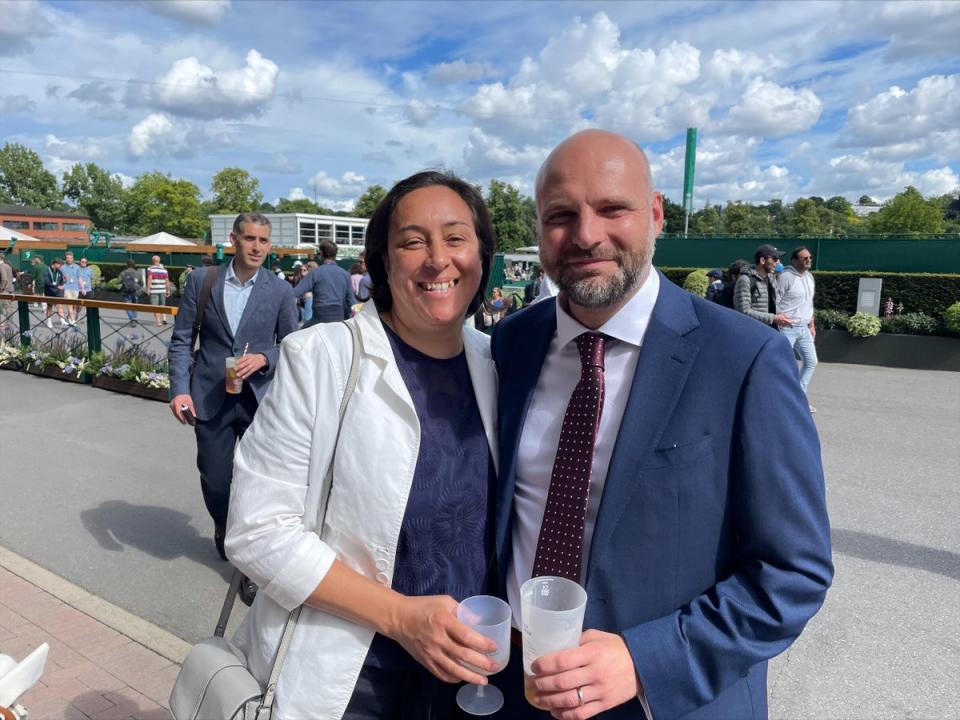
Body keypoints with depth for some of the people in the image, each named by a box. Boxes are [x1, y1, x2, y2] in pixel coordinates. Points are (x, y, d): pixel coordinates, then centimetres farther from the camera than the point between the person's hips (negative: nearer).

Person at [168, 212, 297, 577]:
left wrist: (264, 358, -13)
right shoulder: (201, 280, 1)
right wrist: (180, 389, -8)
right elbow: (181, 340, 3)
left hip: (260, 400, -1)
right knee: (214, 481, 11)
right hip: (211, 399, 1)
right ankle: (224, 526, 45)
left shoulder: (280, 290, 0)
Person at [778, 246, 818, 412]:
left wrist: (812, 325, 18)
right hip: (787, 329, -8)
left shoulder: (809, 277, 12)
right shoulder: (786, 277, -14)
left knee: (811, 362, 12)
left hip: (804, 328, 9)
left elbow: (810, 303, 20)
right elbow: (775, 303, -16)